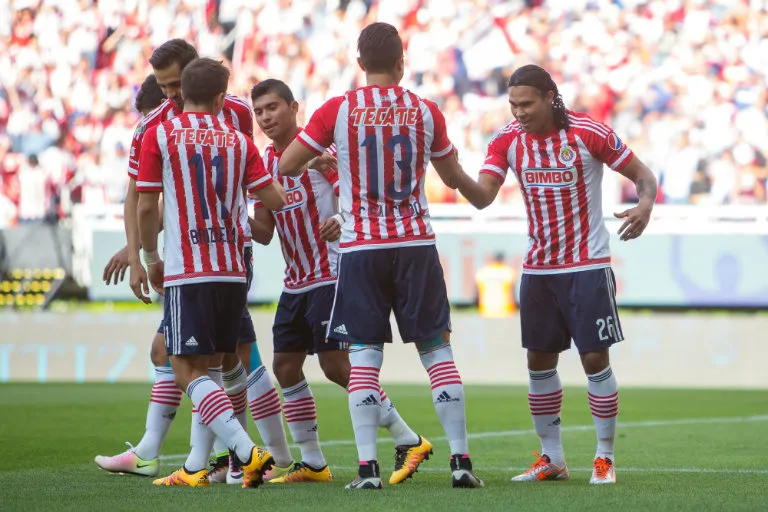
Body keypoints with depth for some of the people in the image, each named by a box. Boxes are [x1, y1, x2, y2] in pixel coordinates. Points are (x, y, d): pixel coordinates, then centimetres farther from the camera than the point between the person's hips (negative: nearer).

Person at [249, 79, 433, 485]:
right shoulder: (265, 161, 11)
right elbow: (263, 232, 12)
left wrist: (340, 219, -35)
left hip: (332, 273, -8)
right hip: (296, 280, 8)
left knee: (336, 366, -13)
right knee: (285, 365, 4)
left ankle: (408, 441, -4)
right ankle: (312, 463, 13)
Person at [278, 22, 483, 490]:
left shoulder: (338, 111, -3)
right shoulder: (426, 112, 3)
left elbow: (286, 167, 2)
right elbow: (454, 178, 15)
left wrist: (315, 164, 23)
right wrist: (470, 181, 39)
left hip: (361, 246, -1)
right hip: (416, 243, 1)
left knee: (365, 355, 2)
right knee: (436, 348, 7)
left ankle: (368, 466, -6)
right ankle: (461, 460, 3)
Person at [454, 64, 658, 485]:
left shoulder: (589, 133, -13)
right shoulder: (507, 140, -2)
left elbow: (642, 174, -5)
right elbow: (482, 196, -11)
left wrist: (645, 205, -27)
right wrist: (455, 174, -32)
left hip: (587, 267, -4)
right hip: (537, 269, 4)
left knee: (595, 359, -5)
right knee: (539, 361, 6)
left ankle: (605, 457, 8)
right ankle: (551, 459, 18)